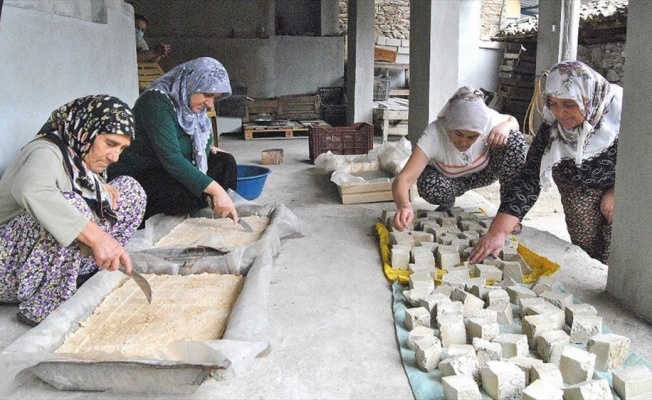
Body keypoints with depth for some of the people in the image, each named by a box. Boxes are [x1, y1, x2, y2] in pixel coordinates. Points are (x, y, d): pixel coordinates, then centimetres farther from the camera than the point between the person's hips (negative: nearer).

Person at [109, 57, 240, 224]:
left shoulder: (187, 101, 1)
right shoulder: (157, 102, -25)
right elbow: (171, 158, -35)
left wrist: (208, 148, -3)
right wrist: (215, 190, -39)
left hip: (171, 170, 9)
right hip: (135, 175, -9)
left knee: (225, 162, -5)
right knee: (190, 192, -33)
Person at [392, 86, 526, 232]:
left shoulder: (488, 119, -32)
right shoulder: (434, 134, -39)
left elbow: (512, 120, -5)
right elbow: (403, 179, -47)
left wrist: (505, 126, -31)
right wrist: (404, 205, -70)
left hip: (482, 172, 2)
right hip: (448, 178, -2)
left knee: (515, 140, -25)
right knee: (430, 187, -36)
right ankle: (447, 203, 3)